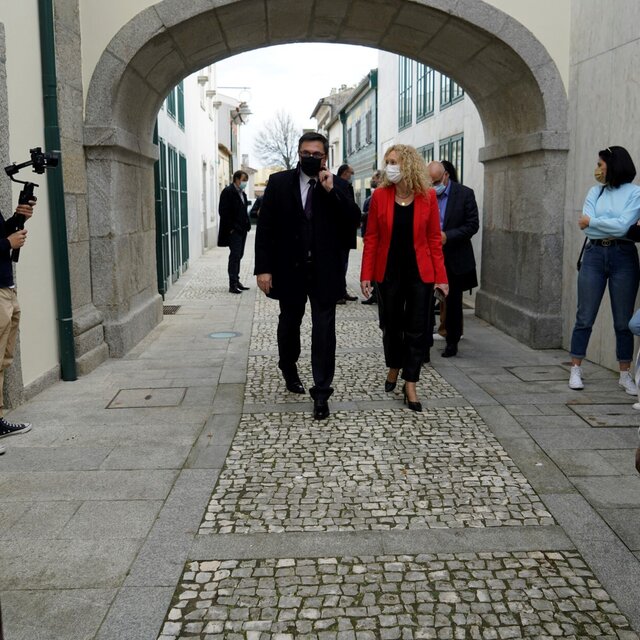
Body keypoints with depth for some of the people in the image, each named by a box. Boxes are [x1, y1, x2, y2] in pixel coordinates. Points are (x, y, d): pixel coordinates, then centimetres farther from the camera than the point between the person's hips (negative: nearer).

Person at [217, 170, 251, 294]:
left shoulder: (242, 194, 18)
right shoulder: (228, 192, -10)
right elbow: (223, 212, -16)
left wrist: (247, 224, 11)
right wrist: (231, 228, -17)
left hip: (241, 230, 9)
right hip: (233, 231, -9)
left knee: (238, 256, 11)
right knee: (235, 255, -9)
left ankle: (236, 281, 18)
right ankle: (233, 285, -8)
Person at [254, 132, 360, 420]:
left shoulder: (338, 186, 1)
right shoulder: (279, 182, 0)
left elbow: (354, 221, -9)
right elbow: (265, 228, -2)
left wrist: (331, 191, -18)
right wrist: (263, 268, -8)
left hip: (324, 270, -1)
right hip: (289, 267, 1)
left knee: (324, 329, -3)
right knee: (289, 321, 19)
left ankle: (321, 392, 4)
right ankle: (289, 368, 46)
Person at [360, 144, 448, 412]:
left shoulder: (427, 197, -5)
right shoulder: (380, 195, -4)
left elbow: (434, 238, -2)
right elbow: (371, 238, -2)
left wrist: (440, 276, -6)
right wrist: (366, 275, -6)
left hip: (419, 272, -1)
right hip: (388, 272, 1)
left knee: (417, 329, 2)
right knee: (391, 326, 14)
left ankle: (410, 384, 11)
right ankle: (393, 368, 37)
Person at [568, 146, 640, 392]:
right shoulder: (595, 192, 9)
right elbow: (585, 225, -3)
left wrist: (592, 221, -6)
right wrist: (613, 228, -11)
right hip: (594, 254, 3)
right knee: (585, 317, 2)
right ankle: (576, 370, 11)